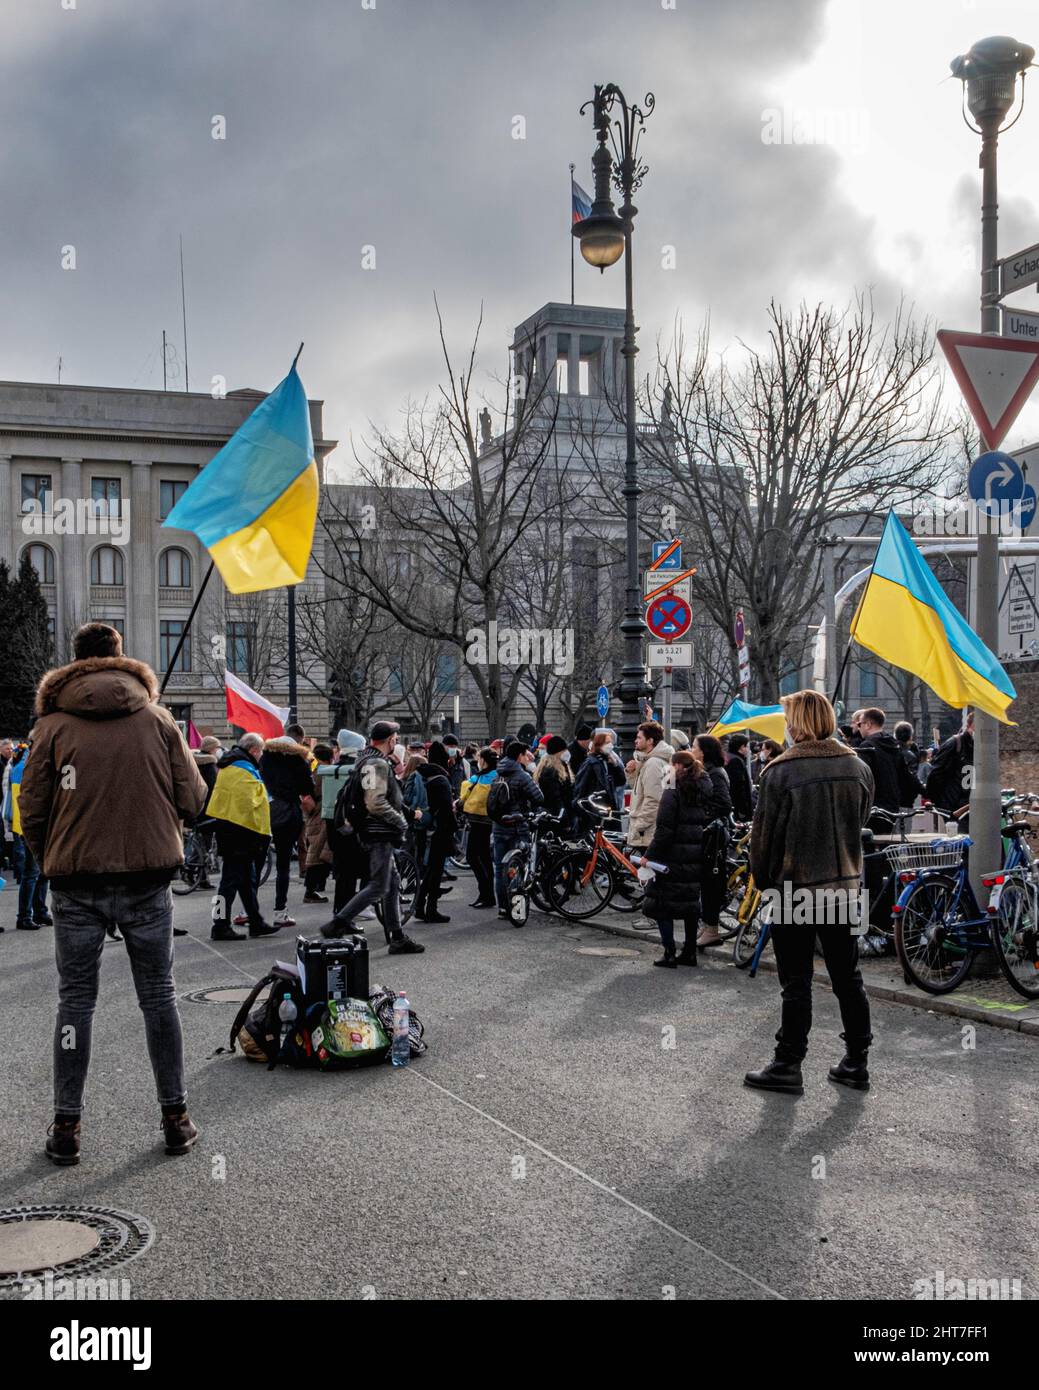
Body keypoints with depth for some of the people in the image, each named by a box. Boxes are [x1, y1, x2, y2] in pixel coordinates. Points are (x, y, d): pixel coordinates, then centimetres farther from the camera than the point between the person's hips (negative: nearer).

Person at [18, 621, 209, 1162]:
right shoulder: (157, 717, 2)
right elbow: (192, 799, 0)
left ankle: (66, 1126, 12)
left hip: (75, 881, 0)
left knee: (75, 1000, 9)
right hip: (147, 878, 0)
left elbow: (32, 812, 0)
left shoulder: (53, 722, 1)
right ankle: (175, 1117, 15)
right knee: (158, 995, 10)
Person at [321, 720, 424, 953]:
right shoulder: (378, 764, -17)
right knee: (378, 887, -7)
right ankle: (337, 924, -7)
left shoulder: (367, 760, 15)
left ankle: (397, 938, 16)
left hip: (372, 832, 11)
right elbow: (376, 804, -25)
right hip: (379, 834, -11)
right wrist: (400, 821, -14)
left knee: (393, 883, 12)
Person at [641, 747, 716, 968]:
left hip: (673, 857, -7)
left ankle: (669, 954, -1)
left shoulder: (673, 791, -12)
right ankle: (690, 952, 18)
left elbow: (664, 829, -16)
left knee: (663, 903, 1)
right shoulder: (706, 790, 10)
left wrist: (649, 855, -11)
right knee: (691, 903, 14)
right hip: (697, 857, 7)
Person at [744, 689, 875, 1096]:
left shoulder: (781, 771, -14)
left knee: (796, 983, 2)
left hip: (796, 887, -5)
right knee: (847, 978, 13)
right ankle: (856, 1062, 20)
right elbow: (861, 823, 12)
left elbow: (764, 834, -9)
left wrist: (762, 879, 4)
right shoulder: (858, 767, 3)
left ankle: (788, 1066, 8)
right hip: (845, 886, 5)